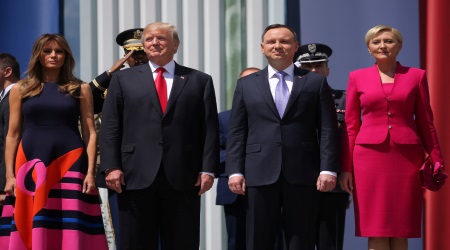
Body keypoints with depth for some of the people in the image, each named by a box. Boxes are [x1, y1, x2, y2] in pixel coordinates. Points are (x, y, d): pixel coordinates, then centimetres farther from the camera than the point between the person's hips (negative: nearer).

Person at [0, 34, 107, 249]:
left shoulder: (81, 89, 8)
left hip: (71, 165, 0)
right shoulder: (21, 89, 9)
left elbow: (90, 133, 4)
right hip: (31, 166, 1)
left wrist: (90, 172, -5)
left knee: (71, 229, -4)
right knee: (31, 230, -1)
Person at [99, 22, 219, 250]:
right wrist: (111, 167, -6)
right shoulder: (123, 79, 12)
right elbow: (110, 128, 6)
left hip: (183, 177, 0)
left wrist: (208, 169, -5)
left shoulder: (200, 81, 12)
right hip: (136, 176, 0)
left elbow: (210, 129, 5)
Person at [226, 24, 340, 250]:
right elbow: (237, 133, 9)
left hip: (302, 174, -1)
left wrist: (328, 169, -8)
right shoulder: (246, 85, 14)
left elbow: (327, 130, 3)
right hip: (260, 174, 1)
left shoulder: (316, 82, 10)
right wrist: (235, 171, -2)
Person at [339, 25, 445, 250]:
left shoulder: (416, 76, 7)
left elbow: (425, 122, 9)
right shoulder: (357, 77, 8)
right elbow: (350, 125, 7)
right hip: (370, 156, 0)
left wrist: (437, 160, 3)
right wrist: (346, 167, 2)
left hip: (407, 156, 0)